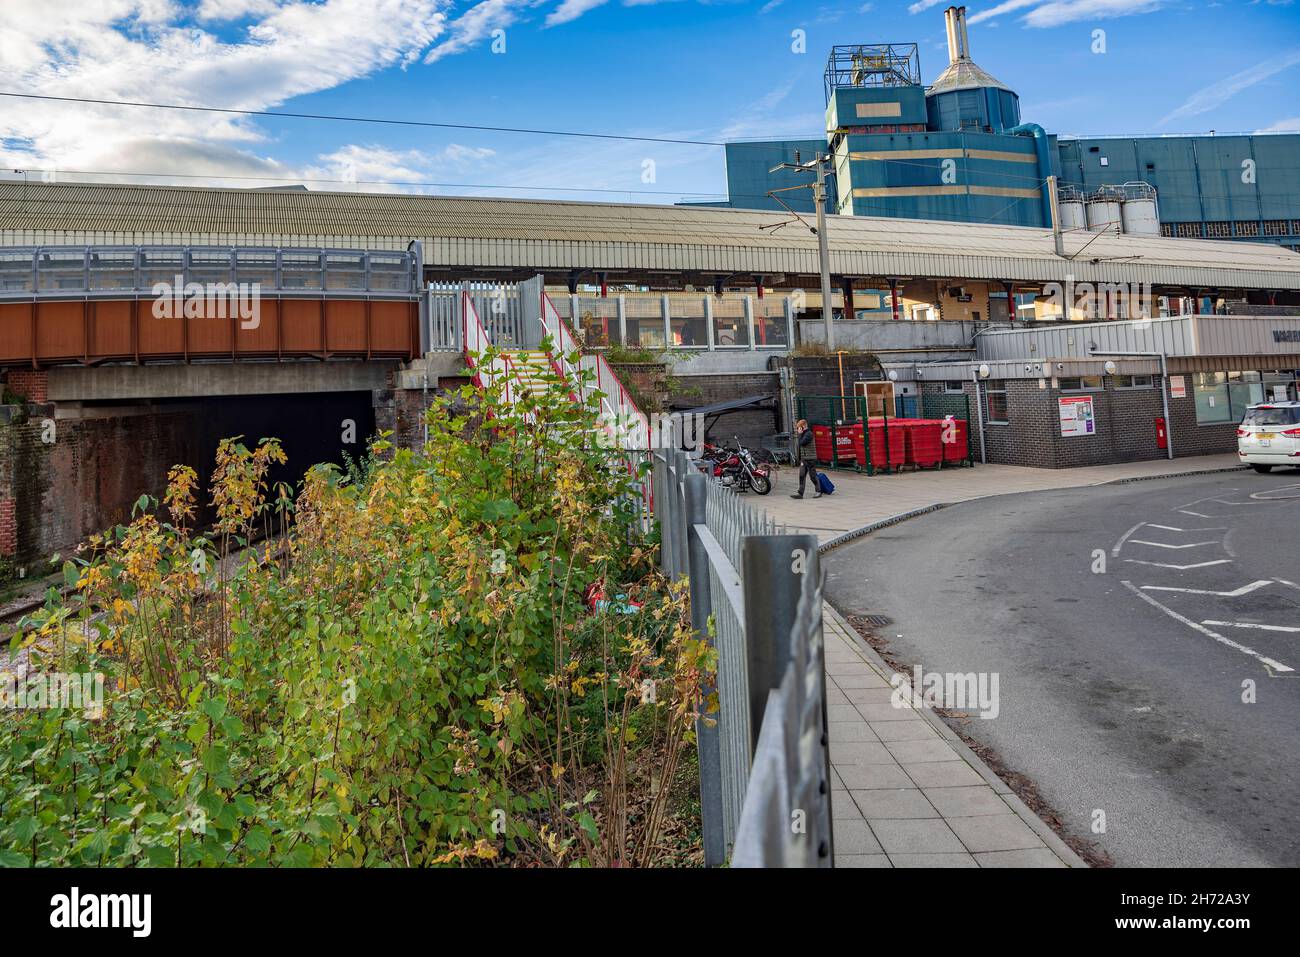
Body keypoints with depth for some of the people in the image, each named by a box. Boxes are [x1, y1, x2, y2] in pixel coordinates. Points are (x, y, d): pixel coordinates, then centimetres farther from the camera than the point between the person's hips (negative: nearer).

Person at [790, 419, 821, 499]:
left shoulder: (809, 434, -13)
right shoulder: (804, 434, 16)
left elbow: (802, 443, -23)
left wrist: (800, 434, -11)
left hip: (810, 459, -9)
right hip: (803, 459, 9)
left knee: (813, 475, 0)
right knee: (802, 476, 3)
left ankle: (818, 491, 13)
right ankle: (800, 493, 1)